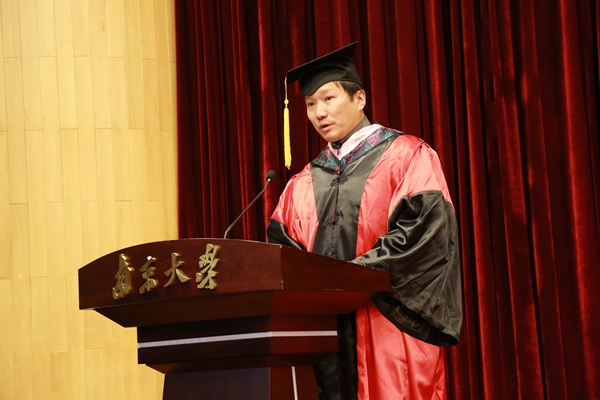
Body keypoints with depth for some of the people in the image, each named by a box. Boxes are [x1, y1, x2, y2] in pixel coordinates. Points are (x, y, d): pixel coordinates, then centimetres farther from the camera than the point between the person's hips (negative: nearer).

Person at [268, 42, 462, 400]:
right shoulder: (304, 182, 19)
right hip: (323, 325, 4)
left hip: (388, 327, -4)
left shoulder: (406, 155, 4)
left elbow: (426, 226, -9)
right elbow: (281, 242, 12)